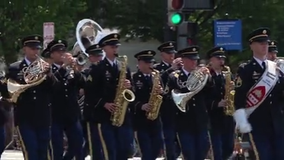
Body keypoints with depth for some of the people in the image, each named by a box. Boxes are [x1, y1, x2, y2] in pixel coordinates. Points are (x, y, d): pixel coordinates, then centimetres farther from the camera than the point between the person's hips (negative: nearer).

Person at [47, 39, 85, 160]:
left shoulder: (72, 69, 12)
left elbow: (82, 84, -1)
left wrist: (75, 69, -15)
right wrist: (64, 66, -25)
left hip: (72, 115, 5)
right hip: (55, 116, -5)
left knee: (78, 148, 6)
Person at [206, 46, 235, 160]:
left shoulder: (227, 76, 12)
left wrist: (232, 88, -12)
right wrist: (217, 104, -23)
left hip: (228, 118, 6)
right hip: (214, 119, -6)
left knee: (229, 148, 11)